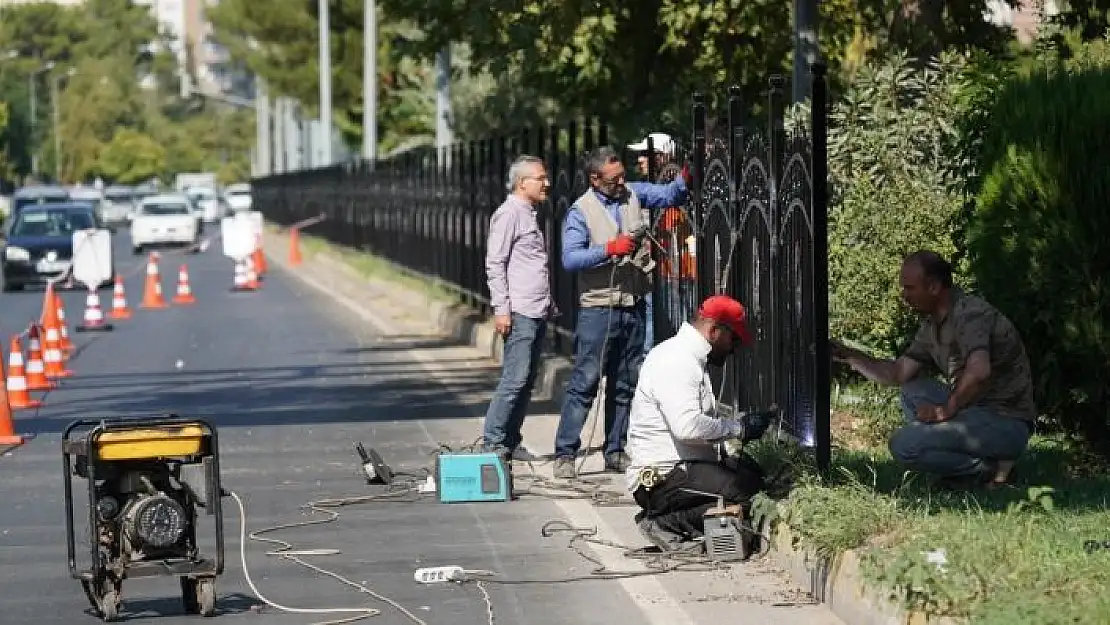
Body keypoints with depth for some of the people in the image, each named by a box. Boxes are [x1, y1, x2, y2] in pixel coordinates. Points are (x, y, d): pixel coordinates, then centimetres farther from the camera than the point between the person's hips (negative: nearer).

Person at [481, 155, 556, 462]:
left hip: (538, 311, 9)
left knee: (526, 381, 8)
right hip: (520, 313, -9)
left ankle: (511, 442, 12)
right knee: (516, 379, -13)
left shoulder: (530, 215, 20)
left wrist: (549, 305, 21)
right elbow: (495, 264, -11)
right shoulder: (509, 214, -7)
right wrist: (501, 309, -16)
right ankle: (493, 442, -9)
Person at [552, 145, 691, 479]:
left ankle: (615, 452, 20)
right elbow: (570, 259, -16)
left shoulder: (634, 194, 8)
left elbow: (670, 193, 2)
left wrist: (686, 177, -18)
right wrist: (609, 249, -24)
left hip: (634, 305, 5)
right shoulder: (581, 211, -7)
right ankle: (565, 454, -5)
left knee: (625, 383, 11)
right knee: (585, 382, -8)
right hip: (598, 307, -5)